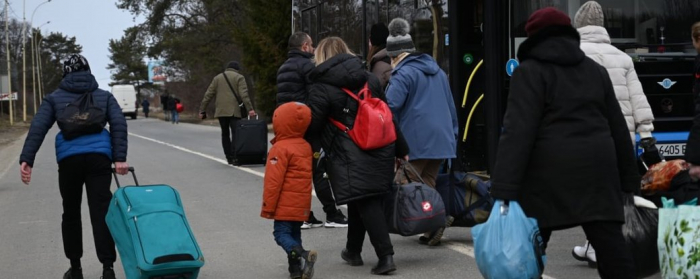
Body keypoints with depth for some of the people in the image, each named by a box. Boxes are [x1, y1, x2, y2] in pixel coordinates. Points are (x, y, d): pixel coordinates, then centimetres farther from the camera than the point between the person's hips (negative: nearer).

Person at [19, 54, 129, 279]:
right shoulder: (104, 96, 15)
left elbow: (37, 128, 0)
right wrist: (119, 158, -5)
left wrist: (27, 160, -6)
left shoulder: (54, 98, 12)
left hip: (69, 159, 0)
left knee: (71, 213, 15)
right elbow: (119, 124, 1)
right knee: (101, 212, -4)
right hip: (99, 157, 0)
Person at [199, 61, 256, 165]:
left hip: (221, 111, 4)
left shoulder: (217, 78, 16)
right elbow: (244, 94, -10)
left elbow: (208, 95, 11)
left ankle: (229, 157, 12)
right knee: (235, 133, -6)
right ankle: (234, 157, -19)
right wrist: (250, 109, -15)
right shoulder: (239, 77, 4)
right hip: (234, 111, -4)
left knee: (225, 133, 13)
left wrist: (202, 110, 12)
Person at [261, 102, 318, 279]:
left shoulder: (280, 149, -15)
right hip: (302, 204, 8)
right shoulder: (306, 146, 10)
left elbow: (273, 180, -17)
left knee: (281, 233, -5)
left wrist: (268, 206, -13)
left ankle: (302, 255, -27)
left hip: (285, 205, -7)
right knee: (294, 233, 15)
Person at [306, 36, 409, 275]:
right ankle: (353, 251, 31)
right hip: (380, 152, 6)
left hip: (350, 157, -6)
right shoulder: (369, 78, 11)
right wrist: (401, 149, 18)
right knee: (361, 203, 19)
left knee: (366, 204, -5)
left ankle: (386, 256, -12)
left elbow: (313, 125, -9)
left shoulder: (321, 88, -7)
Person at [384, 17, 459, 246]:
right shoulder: (437, 71, 19)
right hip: (442, 140, 8)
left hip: (415, 142, -8)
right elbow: (451, 107, 22)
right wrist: (453, 136, 25)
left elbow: (390, 106, -18)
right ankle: (432, 228, 5)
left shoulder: (403, 73, -8)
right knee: (427, 185, 13)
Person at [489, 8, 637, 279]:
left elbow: (518, 131, -13)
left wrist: (504, 189, -18)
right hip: (596, 168, 5)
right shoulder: (596, 71, 17)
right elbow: (618, 127, 19)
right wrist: (629, 178, 24)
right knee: (610, 241, 1)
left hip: (550, 171, -5)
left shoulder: (531, 72, -2)